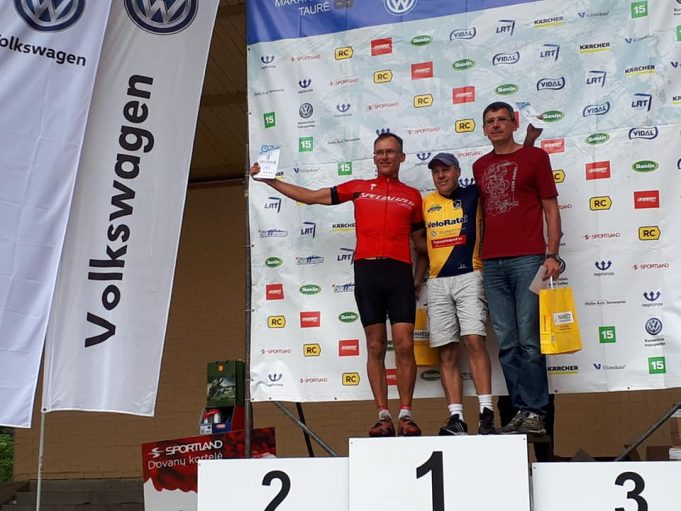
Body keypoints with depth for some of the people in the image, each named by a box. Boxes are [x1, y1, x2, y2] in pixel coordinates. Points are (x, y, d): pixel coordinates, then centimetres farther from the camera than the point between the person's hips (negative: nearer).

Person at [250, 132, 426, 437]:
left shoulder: (412, 196, 16)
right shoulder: (358, 188, 16)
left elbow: (419, 240, 21)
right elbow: (309, 196, 18)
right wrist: (268, 179, 16)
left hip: (400, 273, 0)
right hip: (367, 271, 0)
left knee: (404, 345, -7)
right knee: (375, 346, 1)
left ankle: (406, 415, 0)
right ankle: (383, 416, 5)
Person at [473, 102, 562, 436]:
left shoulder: (534, 157, 7)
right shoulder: (480, 166, 18)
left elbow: (551, 208, 3)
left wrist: (552, 254, -6)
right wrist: (478, 257, 12)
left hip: (528, 259, -4)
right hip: (492, 264, 4)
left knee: (529, 339, -6)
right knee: (506, 343, 3)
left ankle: (535, 412, 0)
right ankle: (520, 410, 8)